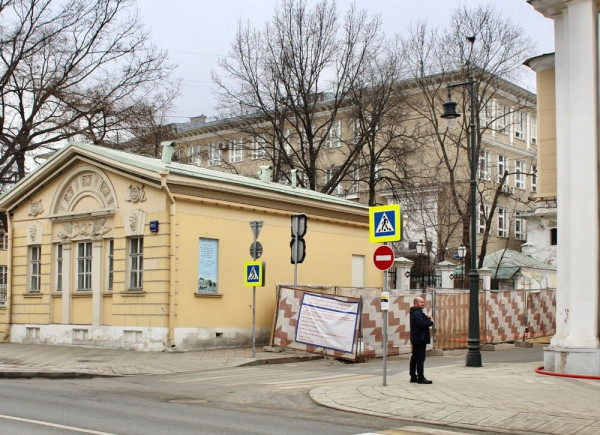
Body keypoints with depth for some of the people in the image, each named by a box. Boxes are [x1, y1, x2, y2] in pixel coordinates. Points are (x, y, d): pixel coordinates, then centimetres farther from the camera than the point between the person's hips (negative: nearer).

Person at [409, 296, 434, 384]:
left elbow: (422, 321, 18)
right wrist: (431, 322, -12)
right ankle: (420, 378, -10)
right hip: (420, 339, -11)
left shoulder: (415, 313, 18)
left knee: (414, 357, 13)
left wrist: (427, 318, 0)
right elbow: (422, 323, -28)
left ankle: (413, 376, 18)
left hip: (415, 339, 11)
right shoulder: (417, 313, -16)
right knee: (420, 358, -10)